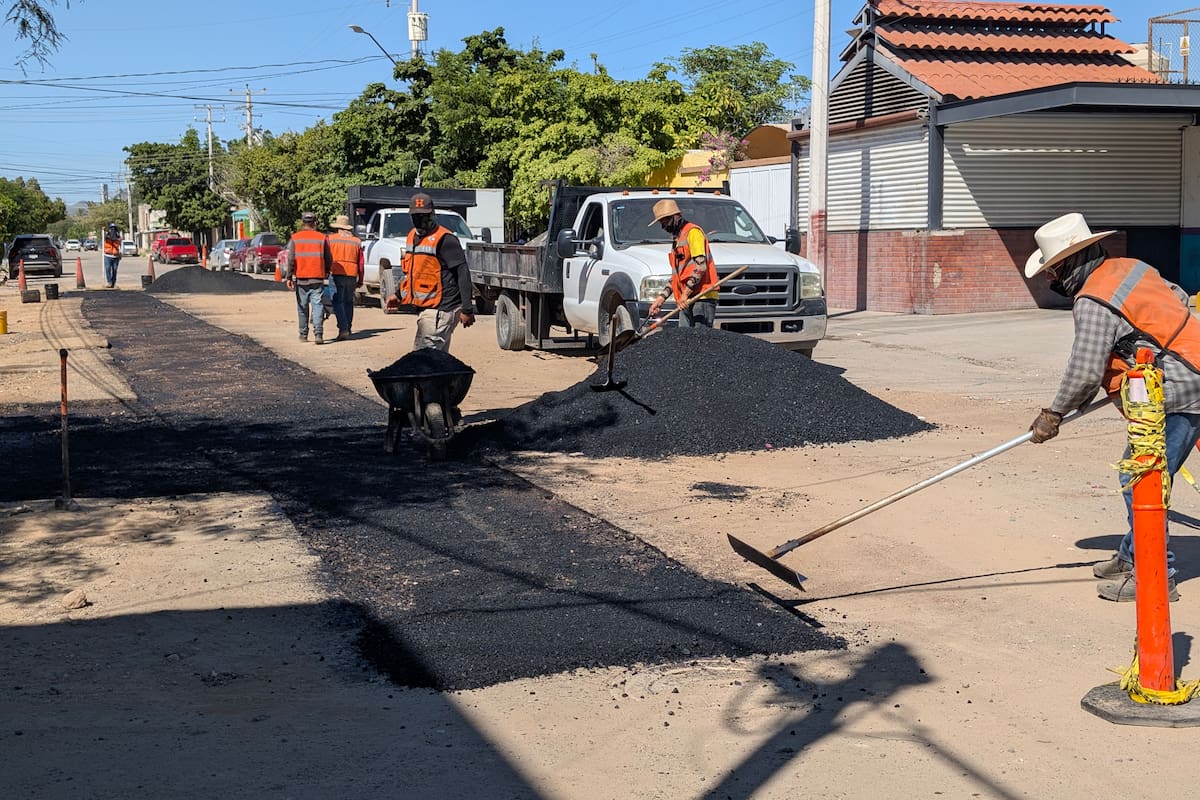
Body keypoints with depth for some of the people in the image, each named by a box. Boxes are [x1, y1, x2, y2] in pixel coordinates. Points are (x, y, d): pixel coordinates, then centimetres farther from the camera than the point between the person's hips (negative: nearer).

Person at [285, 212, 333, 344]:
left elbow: (291, 259, -4)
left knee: (302, 307, 11)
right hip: (317, 279, 0)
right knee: (317, 306, -3)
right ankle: (318, 334, -16)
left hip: (301, 279, 1)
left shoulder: (295, 238, 0)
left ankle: (303, 334, 18)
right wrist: (327, 273, 21)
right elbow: (329, 259, 5)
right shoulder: (322, 238, 2)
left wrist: (289, 277, -1)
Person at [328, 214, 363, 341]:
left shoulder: (331, 239, 0)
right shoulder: (357, 241, 10)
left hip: (337, 274, -4)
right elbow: (361, 262, 11)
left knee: (337, 302, -4)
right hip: (352, 275, 4)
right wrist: (360, 280, 17)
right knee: (348, 302, 16)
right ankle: (348, 328, 20)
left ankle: (343, 329, -18)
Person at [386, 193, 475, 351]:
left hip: (440, 309, -9)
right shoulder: (413, 236, 15)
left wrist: (467, 310, -20)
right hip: (425, 308, 9)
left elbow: (463, 273, -16)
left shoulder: (444, 240, -12)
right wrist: (399, 294, 21)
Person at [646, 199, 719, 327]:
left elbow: (700, 266, -14)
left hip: (702, 297, -9)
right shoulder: (677, 237, 26)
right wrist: (661, 298, 21)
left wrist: (686, 292, -17)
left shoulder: (693, 232, -3)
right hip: (686, 300, 9)